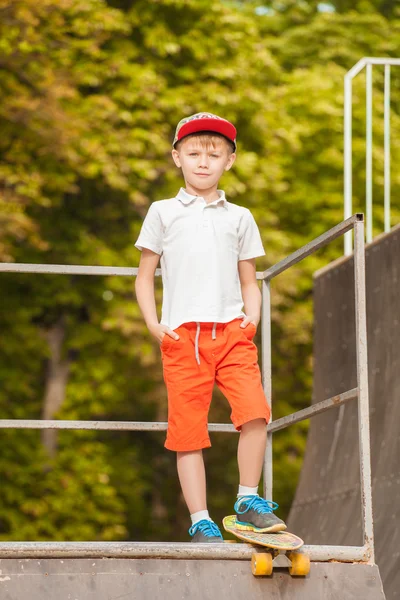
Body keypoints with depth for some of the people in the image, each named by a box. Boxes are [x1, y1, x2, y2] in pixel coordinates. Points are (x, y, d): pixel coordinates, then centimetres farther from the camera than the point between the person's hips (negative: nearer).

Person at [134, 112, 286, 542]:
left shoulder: (239, 217, 17)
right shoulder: (163, 213, 12)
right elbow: (145, 275, 13)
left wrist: (253, 316, 0)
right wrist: (152, 323, -1)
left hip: (232, 332, 1)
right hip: (182, 336, -1)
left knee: (254, 409, -19)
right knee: (188, 430, -3)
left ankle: (248, 501, -4)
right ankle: (201, 522, 3)